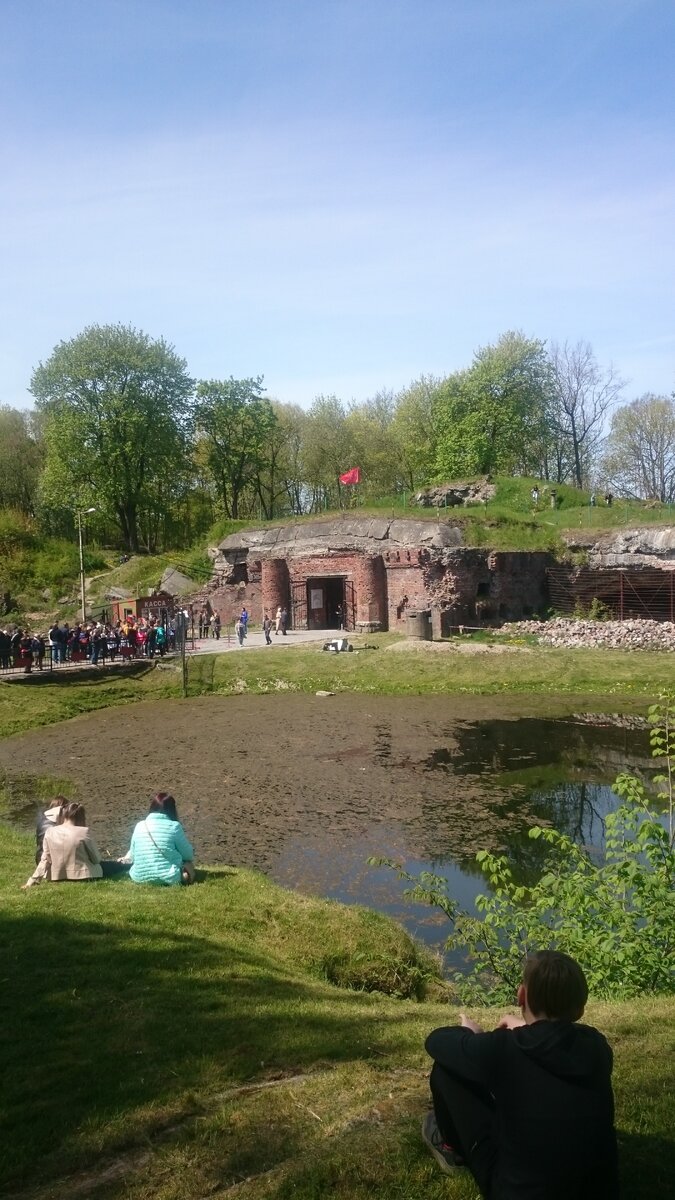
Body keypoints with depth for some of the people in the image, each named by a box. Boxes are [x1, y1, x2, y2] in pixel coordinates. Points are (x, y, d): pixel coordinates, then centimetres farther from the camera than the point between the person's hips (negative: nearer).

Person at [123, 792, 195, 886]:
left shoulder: (139, 826, 1)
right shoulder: (174, 826, -9)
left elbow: (132, 854, 11)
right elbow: (188, 854, 0)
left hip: (140, 878, 2)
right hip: (169, 878, -2)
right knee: (188, 864, 27)